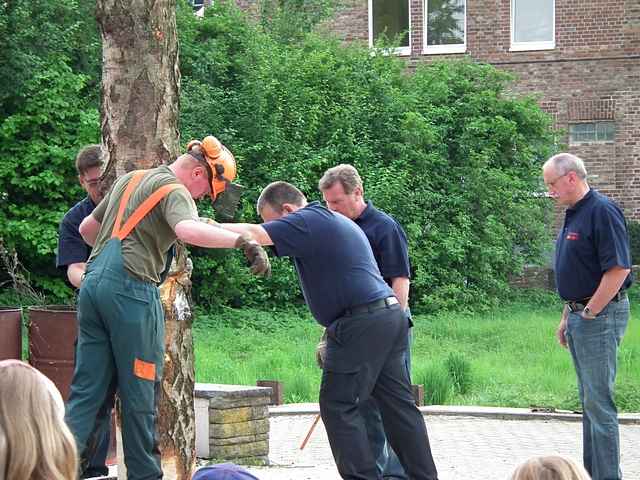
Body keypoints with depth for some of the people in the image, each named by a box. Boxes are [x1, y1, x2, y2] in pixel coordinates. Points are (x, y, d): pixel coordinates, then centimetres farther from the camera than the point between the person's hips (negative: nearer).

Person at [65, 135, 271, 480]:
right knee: (140, 393, 2)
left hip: (93, 283, 8)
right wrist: (244, 241, -27)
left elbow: (87, 228, 32)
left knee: (87, 390, 7)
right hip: (131, 289, -8)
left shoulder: (129, 180, 23)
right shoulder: (175, 191, -4)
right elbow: (188, 230, -27)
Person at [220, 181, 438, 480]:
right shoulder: (335, 221, 24)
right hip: (390, 313, 10)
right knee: (398, 404, 11)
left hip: (361, 324, -10)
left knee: (338, 405, -5)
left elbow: (254, 235, -18)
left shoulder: (310, 221, -8)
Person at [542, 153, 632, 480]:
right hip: (579, 314, 10)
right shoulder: (573, 214, 14)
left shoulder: (602, 212, -17)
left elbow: (619, 269, -23)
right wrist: (567, 317, 19)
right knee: (589, 401, 14)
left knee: (598, 402, -8)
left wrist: (589, 314, -18)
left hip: (599, 316, -10)